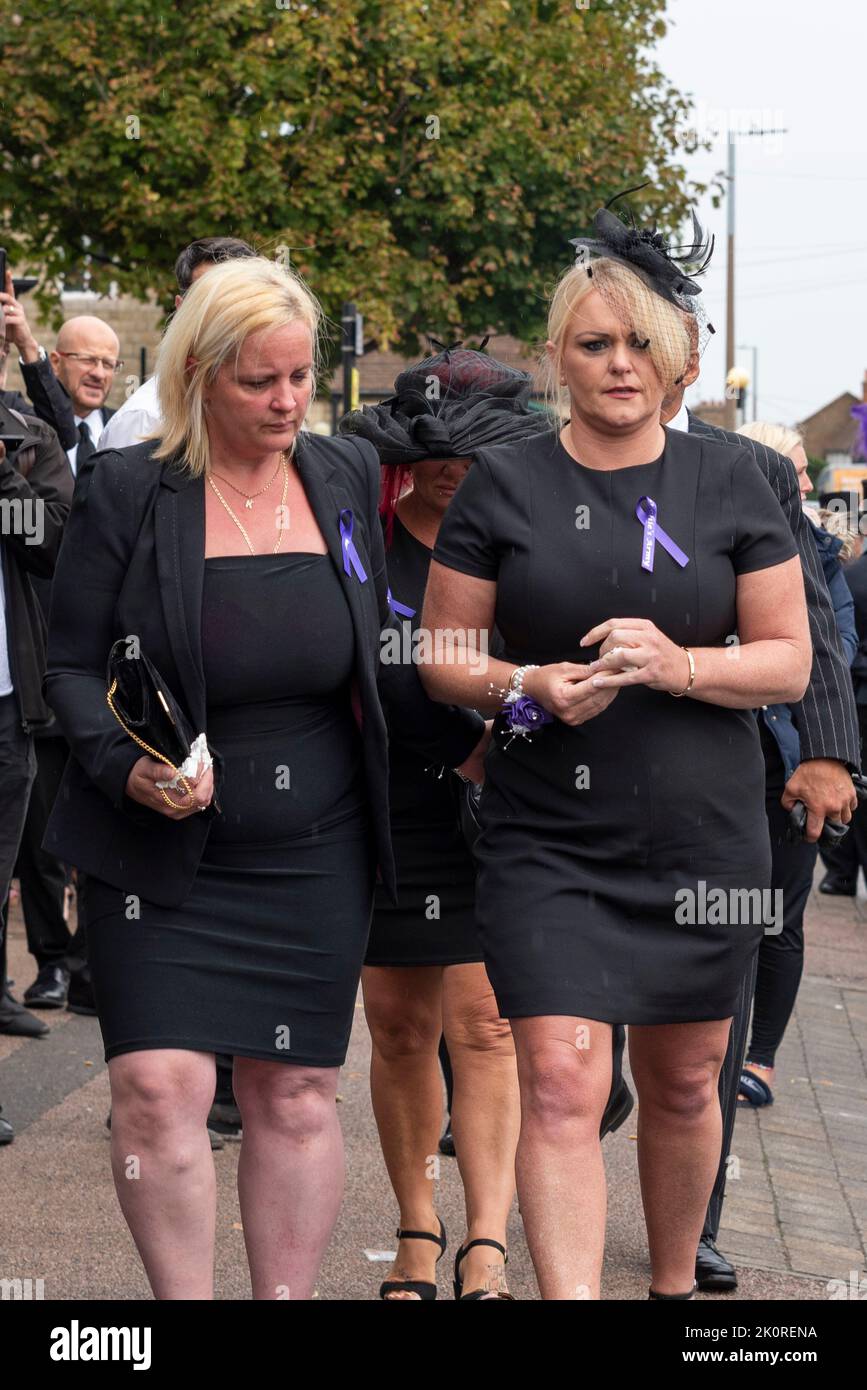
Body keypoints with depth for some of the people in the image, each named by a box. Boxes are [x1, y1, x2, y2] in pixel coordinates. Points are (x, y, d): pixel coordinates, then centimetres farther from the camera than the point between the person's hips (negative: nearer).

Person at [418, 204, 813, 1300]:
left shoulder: (728, 485, 3)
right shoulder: (502, 487, 2)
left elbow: (790, 661, 2)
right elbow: (442, 656, 4)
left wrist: (679, 664, -17)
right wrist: (532, 686, -17)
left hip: (702, 837, 2)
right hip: (548, 840, -1)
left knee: (682, 1086, 13)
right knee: (561, 1084, -12)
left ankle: (674, 1285, 35)